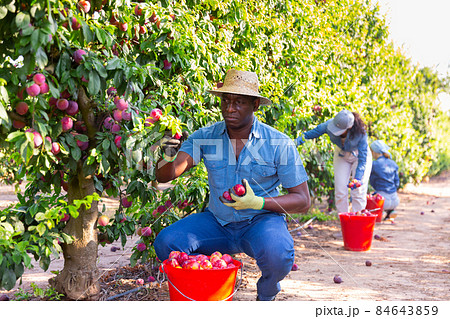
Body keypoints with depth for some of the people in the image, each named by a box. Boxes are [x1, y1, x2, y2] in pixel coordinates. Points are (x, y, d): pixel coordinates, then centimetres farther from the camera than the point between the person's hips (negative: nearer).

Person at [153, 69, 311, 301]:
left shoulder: (280, 144, -12)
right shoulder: (205, 136, -4)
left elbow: (303, 200, -9)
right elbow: (164, 176, -11)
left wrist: (258, 202, -25)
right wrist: (168, 157, -36)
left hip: (261, 220, -3)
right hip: (217, 222, 3)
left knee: (277, 254, -35)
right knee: (165, 243, -20)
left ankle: (266, 295, 2)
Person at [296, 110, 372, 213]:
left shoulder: (360, 132, -36)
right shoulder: (329, 124, -30)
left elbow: (362, 158, -30)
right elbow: (310, 134, -14)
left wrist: (357, 178, -38)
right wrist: (294, 144, -26)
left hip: (359, 155, -3)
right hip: (341, 155, 3)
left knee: (358, 193, -8)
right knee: (340, 192, -1)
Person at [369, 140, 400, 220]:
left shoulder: (374, 164, -6)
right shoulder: (393, 164, 8)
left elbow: (372, 183, 4)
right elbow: (397, 183, 11)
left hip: (383, 199, -6)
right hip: (395, 200, 6)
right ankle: (391, 211, 9)